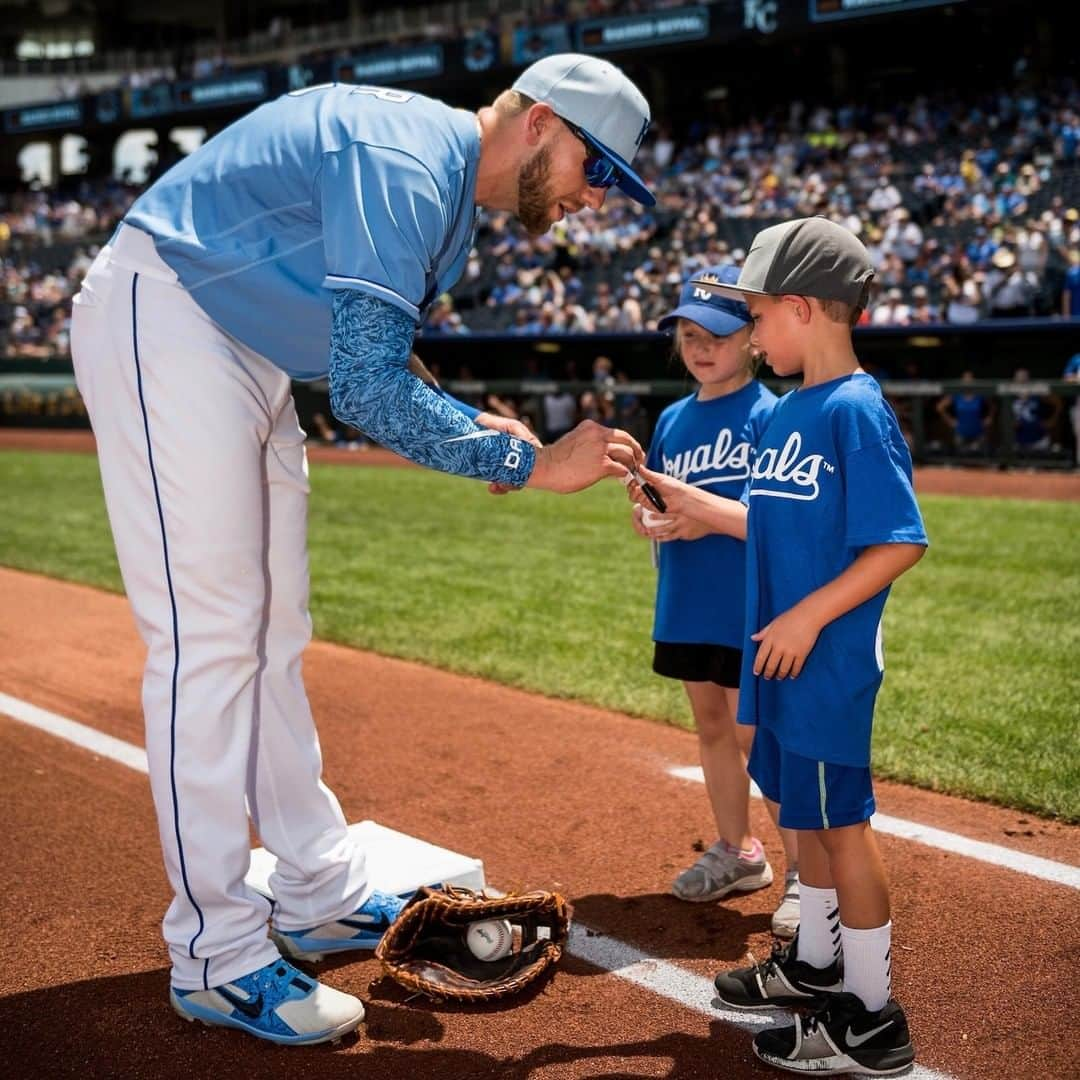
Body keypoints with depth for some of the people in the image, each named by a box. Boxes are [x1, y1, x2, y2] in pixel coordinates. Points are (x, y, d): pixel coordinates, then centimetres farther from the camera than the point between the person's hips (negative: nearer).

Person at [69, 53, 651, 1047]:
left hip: (247, 350, 11)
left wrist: (471, 429, 0)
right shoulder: (405, 162, -22)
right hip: (160, 322, -10)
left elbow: (368, 361, 16)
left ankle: (321, 897, 21)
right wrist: (529, 463, -23)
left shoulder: (451, 186, 10)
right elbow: (368, 391, -30)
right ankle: (217, 956, -4)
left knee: (274, 633, 11)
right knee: (212, 637, -12)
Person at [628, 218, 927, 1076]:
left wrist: (809, 617, -22)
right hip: (784, 657, 9)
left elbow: (902, 543, -21)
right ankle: (817, 964, 38)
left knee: (841, 821, 0)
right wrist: (688, 500, 16)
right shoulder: (789, 411, 10)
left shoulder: (855, 410, -18)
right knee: (805, 810, 20)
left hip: (829, 661, -9)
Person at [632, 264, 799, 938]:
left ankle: (803, 870, 10)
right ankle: (737, 852, 31)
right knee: (711, 724, 16)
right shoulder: (673, 419, 11)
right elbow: (653, 501, 16)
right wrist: (648, 519, -6)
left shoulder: (770, 414, -9)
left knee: (754, 733, -4)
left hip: (747, 606, -7)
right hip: (686, 604, 7)